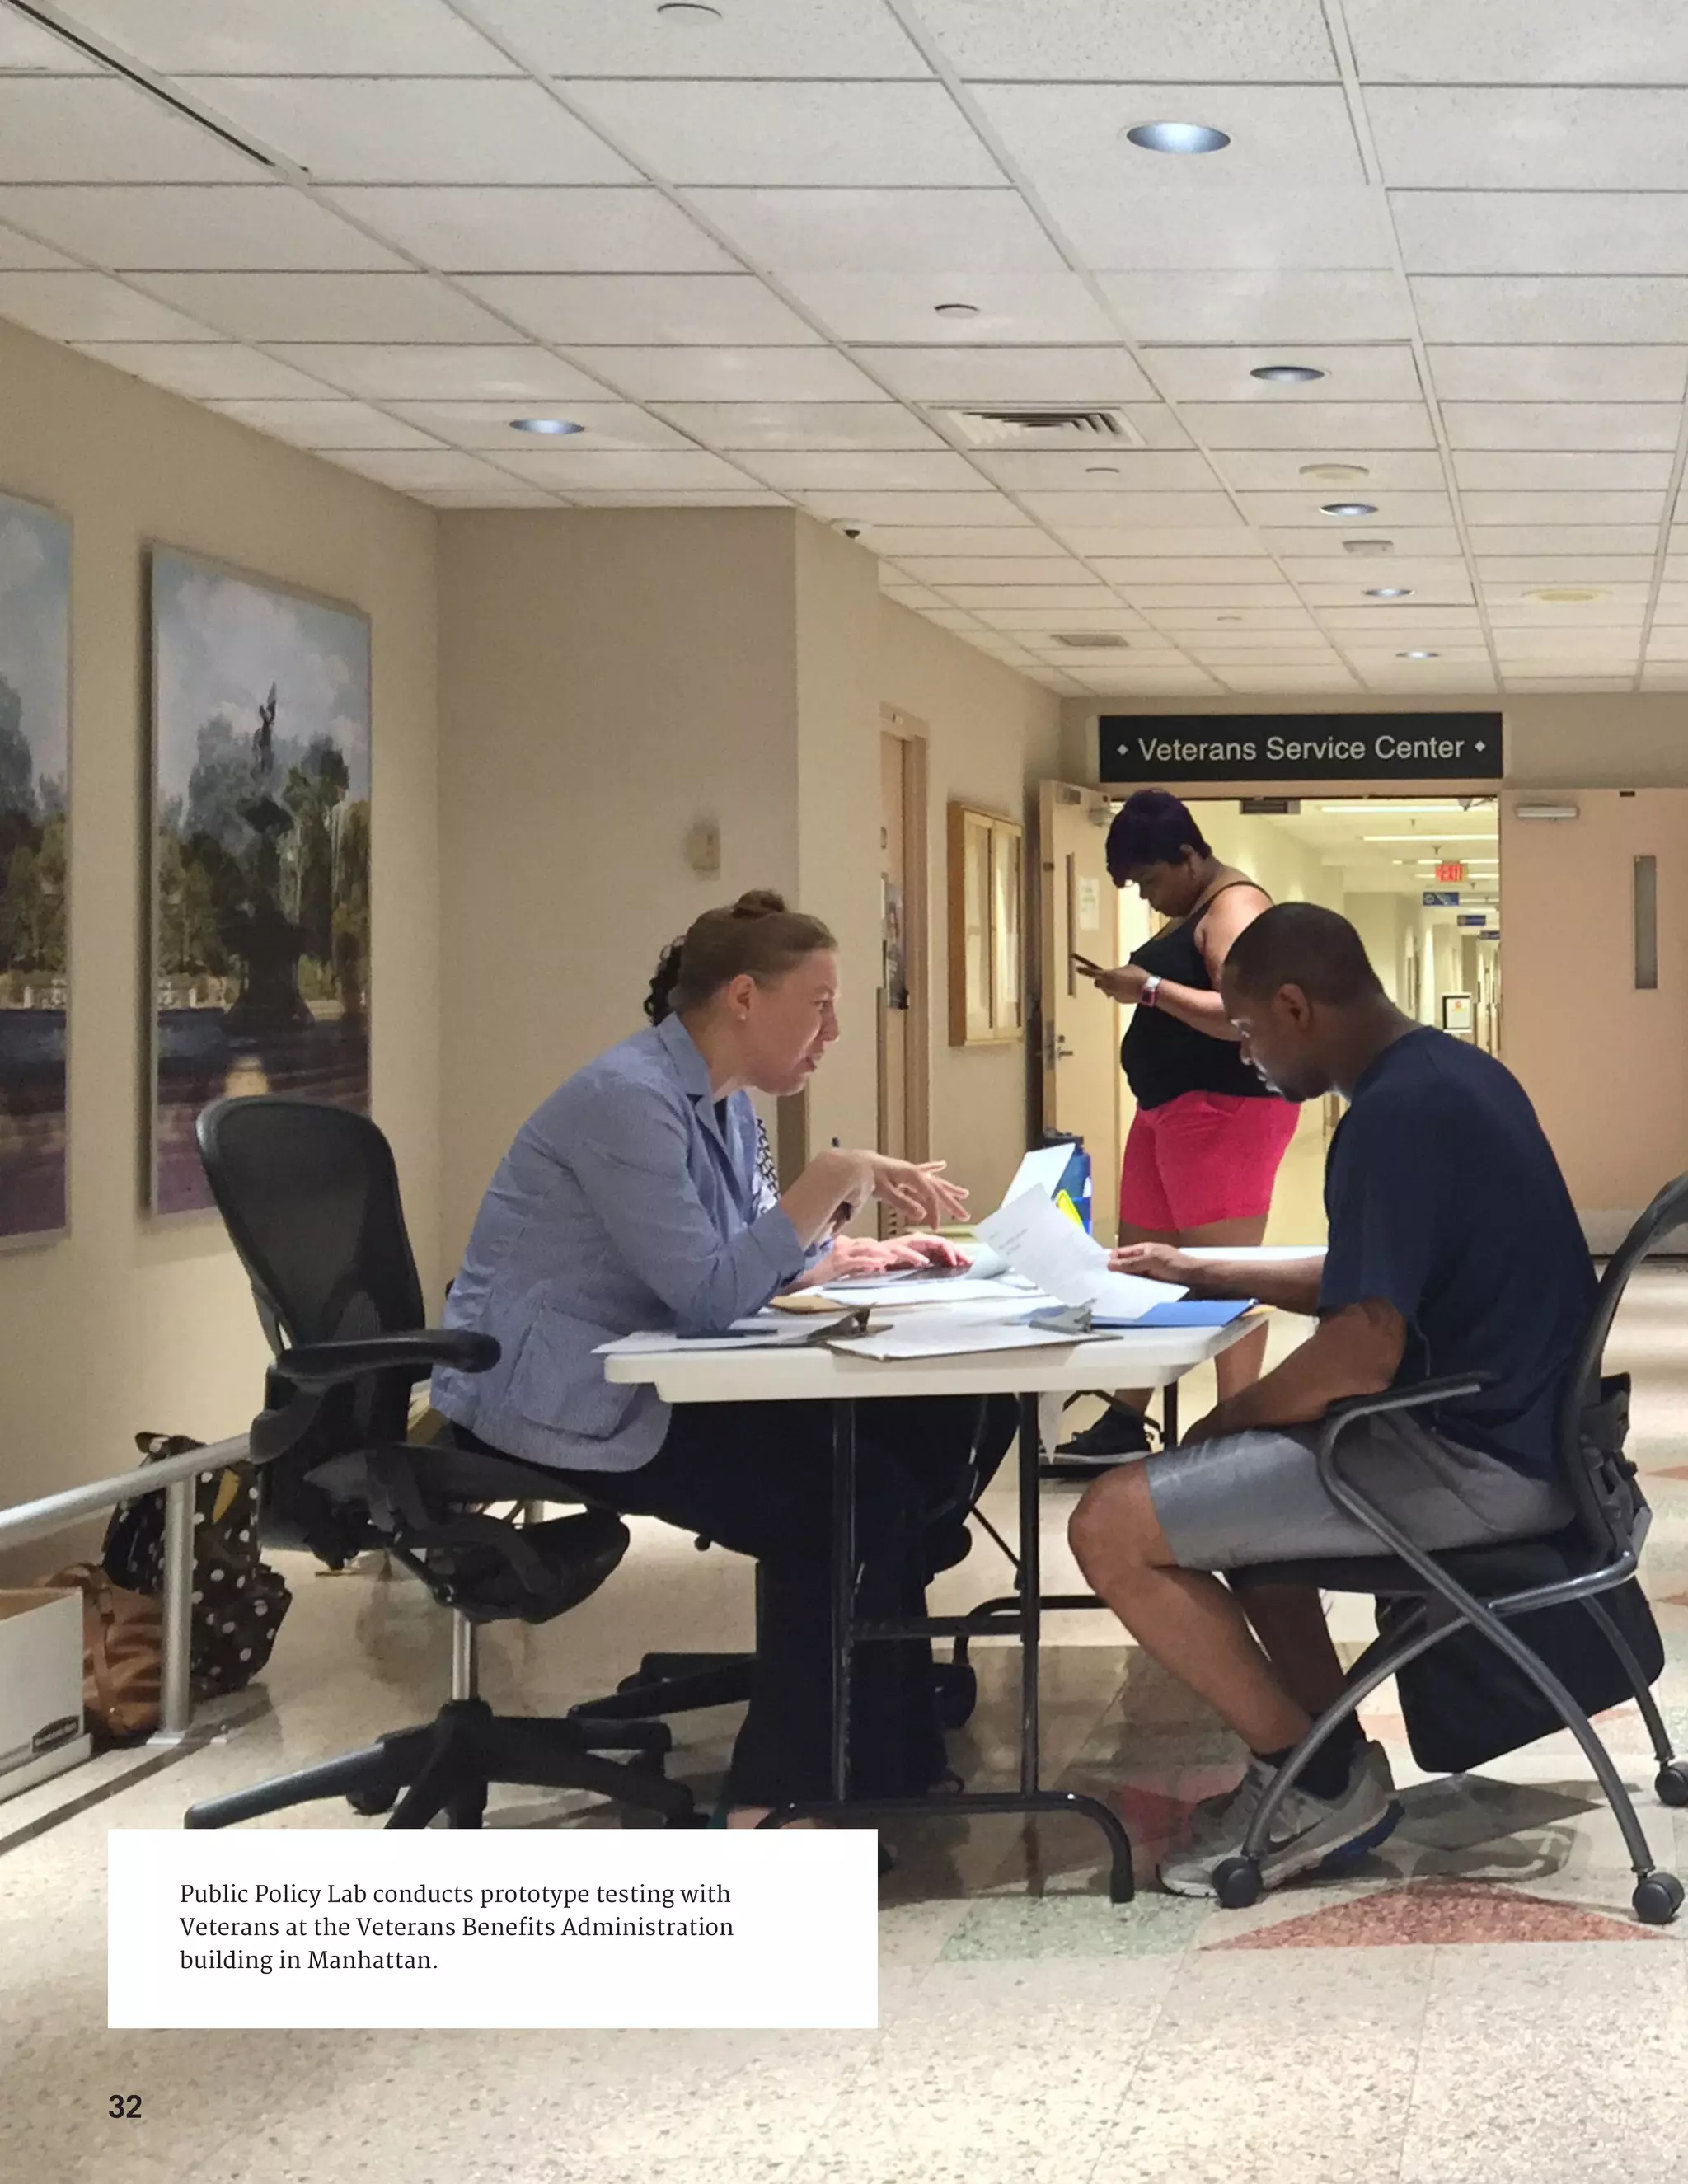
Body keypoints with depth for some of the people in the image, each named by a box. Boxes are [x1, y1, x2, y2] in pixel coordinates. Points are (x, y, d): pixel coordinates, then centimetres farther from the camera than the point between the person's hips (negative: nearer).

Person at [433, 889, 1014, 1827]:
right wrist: (836, 1178, -26)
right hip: (556, 1400, -9)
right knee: (853, 1493, -18)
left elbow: (757, 1257, 15)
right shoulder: (630, 1099, -21)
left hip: (650, 1383, 10)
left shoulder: (722, 1102, 9)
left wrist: (870, 1253, -1)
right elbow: (709, 1294, -27)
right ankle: (782, 1797, -9)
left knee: (925, 1425, -3)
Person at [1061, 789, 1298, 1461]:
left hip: (1225, 1105, -11)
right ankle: (1125, 1422, 15)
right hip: (1170, 1104, 11)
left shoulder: (1234, 906, -13)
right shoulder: (1189, 913, 19)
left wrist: (1151, 987, -23)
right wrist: (1139, 986, 12)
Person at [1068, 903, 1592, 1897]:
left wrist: (1225, 1420, -9)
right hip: (1511, 1423, 11)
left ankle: (1317, 1781, 2)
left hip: (1476, 1460, -11)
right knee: (1226, 1479, 29)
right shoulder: (1451, 1073, 11)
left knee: (1113, 1525, -11)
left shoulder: (1394, 1117, -21)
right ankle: (1327, 1766, 20)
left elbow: (1361, 1352, -27)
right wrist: (1205, 1275, 24)